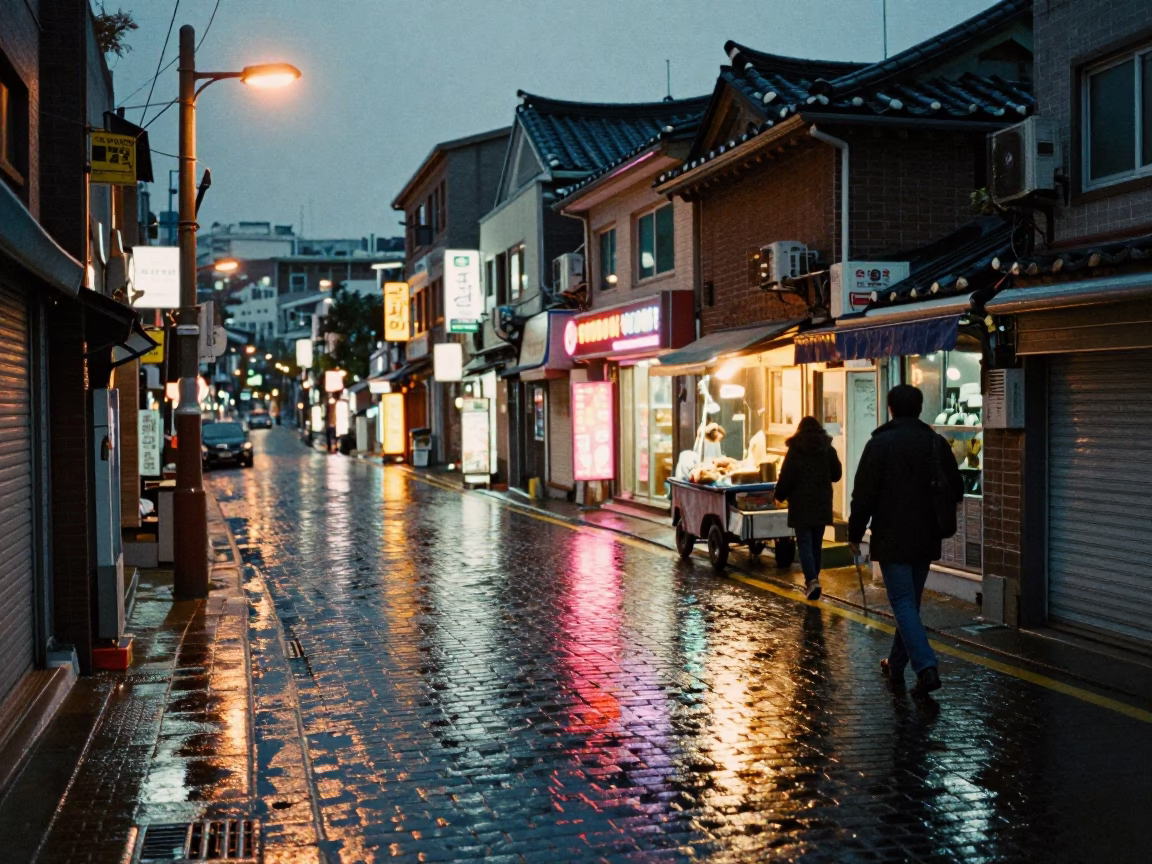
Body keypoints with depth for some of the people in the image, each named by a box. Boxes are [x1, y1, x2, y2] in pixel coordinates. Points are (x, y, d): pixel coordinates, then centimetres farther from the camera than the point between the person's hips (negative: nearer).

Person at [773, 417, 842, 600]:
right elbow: (837, 474, 12)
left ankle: (812, 580, -19)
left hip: (801, 505, -4)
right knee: (816, 544, 14)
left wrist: (779, 495, 6)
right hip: (822, 505, 4)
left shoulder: (795, 451, -9)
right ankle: (812, 580, 22)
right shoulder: (828, 450, 3)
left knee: (804, 544, -3)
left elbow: (786, 477, -10)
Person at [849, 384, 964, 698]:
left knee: (903, 604, -5)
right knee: (911, 601, 16)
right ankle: (896, 665, 28)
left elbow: (864, 495, -11)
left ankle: (926, 667, -19)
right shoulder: (937, 443, 4)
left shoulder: (880, 444, -10)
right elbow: (956, 490, 10)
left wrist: (855, 533, -1)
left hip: (892, 539, -5)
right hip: (926, 539, 5)